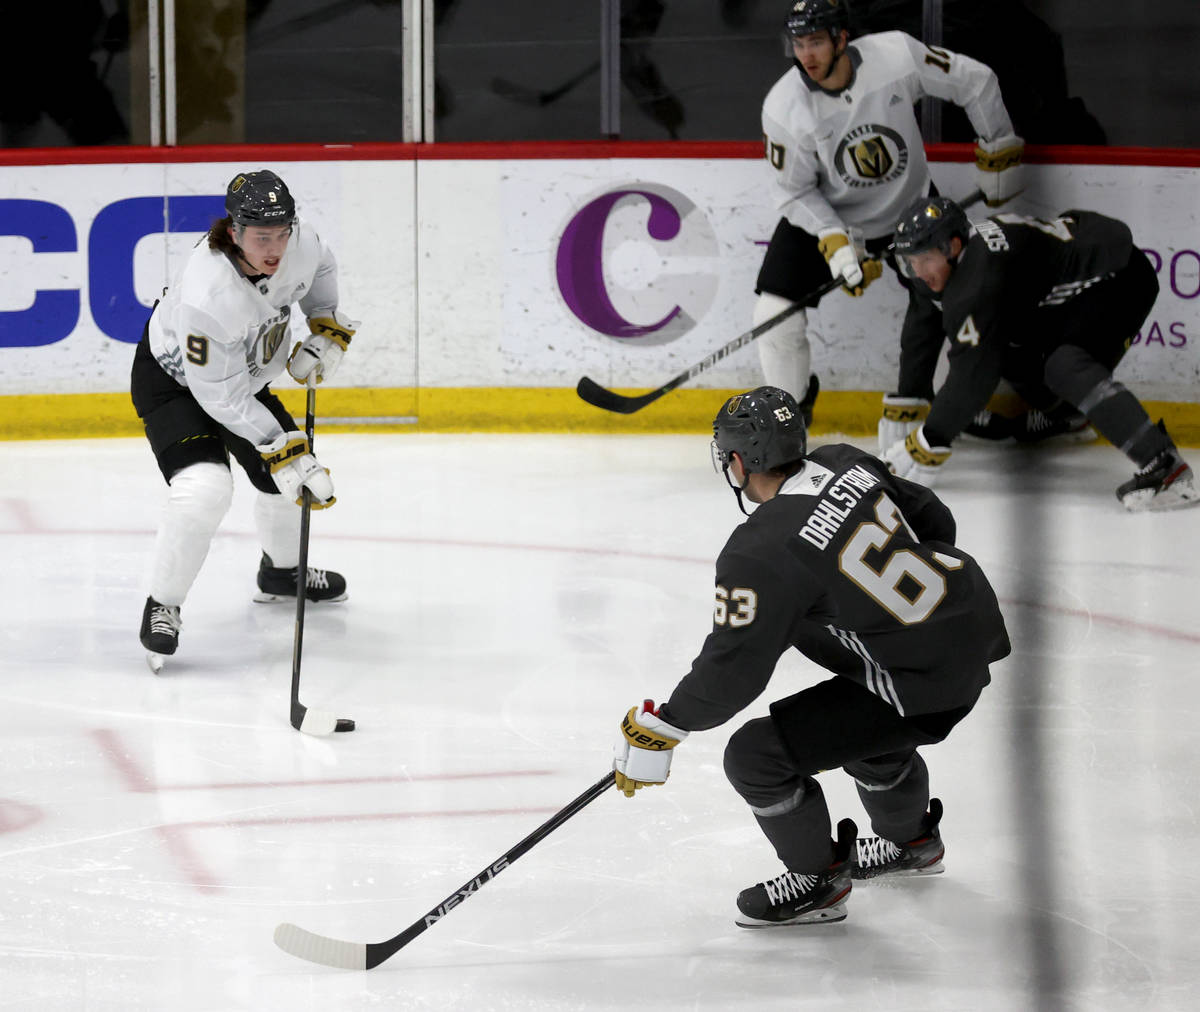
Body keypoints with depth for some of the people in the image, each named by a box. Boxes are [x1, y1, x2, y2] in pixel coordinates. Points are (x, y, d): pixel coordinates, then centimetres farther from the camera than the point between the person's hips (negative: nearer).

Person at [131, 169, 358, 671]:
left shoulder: (299, 243, -22)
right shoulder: (207, 295, -41)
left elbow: (321, 270, 7)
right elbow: (222, 397, -33)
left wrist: (326, 330, -3)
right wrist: (280, 450, -32)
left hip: (245, 373, 7)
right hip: (173, 381, -7)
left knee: (294, 474, 14)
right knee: (206, 488, -27)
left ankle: (281, 572, 44)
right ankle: (162, 606, -9)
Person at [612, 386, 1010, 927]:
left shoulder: (762, 552, -21)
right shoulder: (846, 464, 1)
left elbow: (734, 670, -18)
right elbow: (934, 521, 15)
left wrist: (660, 729, -5)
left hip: (928, 682, -9)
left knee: (757, 755, -3)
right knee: (863, 721, 37)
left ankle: (818, 880, 17)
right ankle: (912, 841, 60)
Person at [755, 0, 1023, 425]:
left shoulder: (897, 55, -27)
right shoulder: (784, 109, -25)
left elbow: (974, 82, -12)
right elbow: (796, 193, -14)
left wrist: (998, 153, -5)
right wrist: (835, 243, -26)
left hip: (909, 203, 1)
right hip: (823, 215, -1)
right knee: (775, 316, -11)